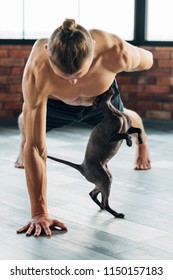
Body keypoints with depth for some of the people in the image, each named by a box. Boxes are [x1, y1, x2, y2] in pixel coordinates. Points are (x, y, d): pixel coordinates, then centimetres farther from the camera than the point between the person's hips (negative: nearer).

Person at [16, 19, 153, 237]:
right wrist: (39, 213, -48)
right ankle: (22, 145, 67)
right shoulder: (36, 73, -50)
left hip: (102, 99, 2)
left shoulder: (116, 53, -48)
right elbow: (35, 148, -47)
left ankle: (142, 142, 71)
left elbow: (147, 60, -20)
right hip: (55, 102, -1)